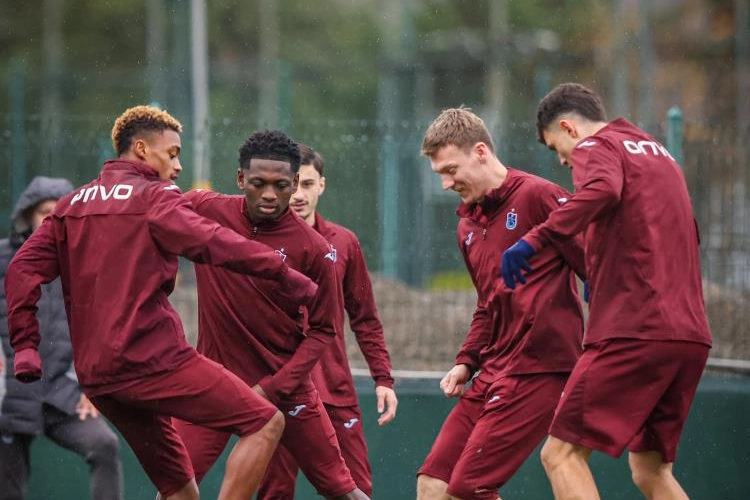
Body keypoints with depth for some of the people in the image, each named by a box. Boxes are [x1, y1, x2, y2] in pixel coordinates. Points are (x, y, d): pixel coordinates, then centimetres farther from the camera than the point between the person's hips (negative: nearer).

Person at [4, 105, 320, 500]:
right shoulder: (154, 197, -3)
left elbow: (23, 270, 9)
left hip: (95, 375, 8)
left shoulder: (71, 204, 17)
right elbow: (216, 244, -16)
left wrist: (25, 345, 7)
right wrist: (286, 276, -15)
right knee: (265, 422, -4)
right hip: (152, 360, -8)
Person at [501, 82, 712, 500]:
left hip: (635, 333, -8)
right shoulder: (661, 155, 24)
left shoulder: (596, 146, 0)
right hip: (691, 336, 8)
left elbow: (602, 190, -24)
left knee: (562, 454, -6)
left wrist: (536, 240, -27)